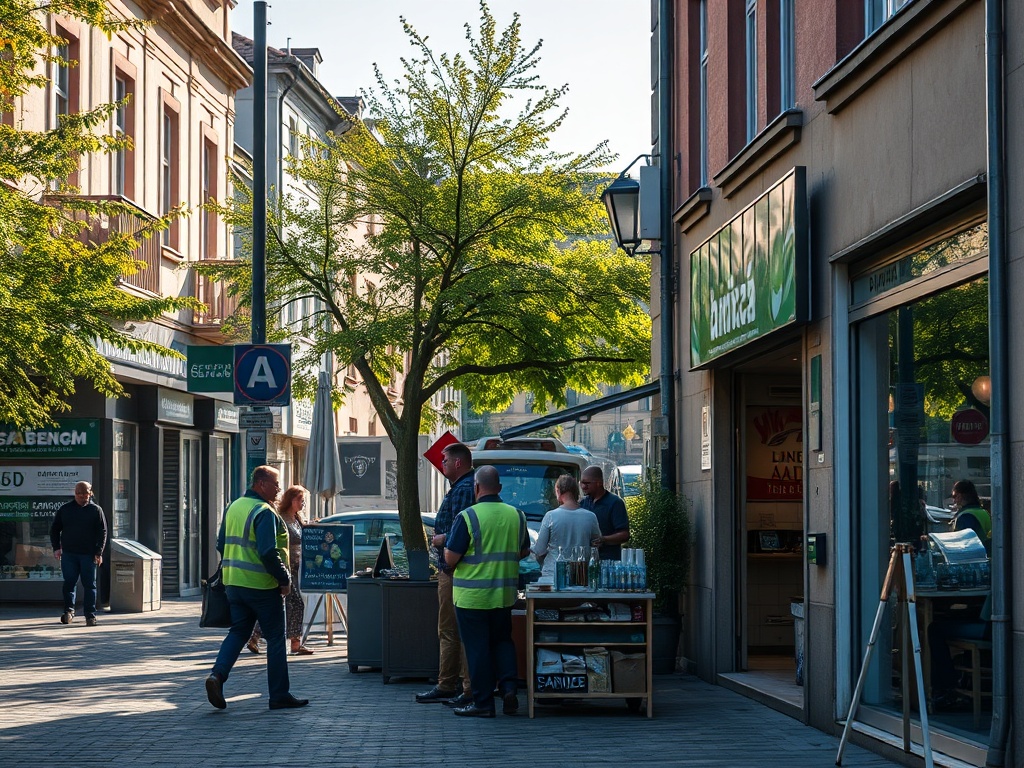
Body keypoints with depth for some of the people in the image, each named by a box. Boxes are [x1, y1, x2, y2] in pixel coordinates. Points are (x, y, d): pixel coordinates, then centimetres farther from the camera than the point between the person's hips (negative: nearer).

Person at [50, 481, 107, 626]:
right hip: (68, 553, 1)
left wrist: (99, 552, -7)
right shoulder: (65, 509, 10)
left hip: (88, 554, -1)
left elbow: (102, 532, 2)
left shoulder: (96, 510, 5)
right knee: (69, 583, -2)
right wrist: (56, 547, 1)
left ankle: (90, 615, 2)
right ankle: (69, 610, 5)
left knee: (89, 584, 0)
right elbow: (54, 529, 13)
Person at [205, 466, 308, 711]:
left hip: (234, 581, 7)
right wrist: (285, 579, -15)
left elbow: (222, 545, 18)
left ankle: (218, 674, -8)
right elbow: (268, 553, -23)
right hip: (262, 585, -7)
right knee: (275, 638, 3)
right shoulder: (264, 512, -16)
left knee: (238, 632, 13)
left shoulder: (233, 507, 11)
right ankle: (280, 695, 7)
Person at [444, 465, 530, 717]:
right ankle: (508, 688, 4)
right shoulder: (516, 515, 1)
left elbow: (450, 558, -14)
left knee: (478, 648, 4)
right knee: (502, 640, 20)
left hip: (472, 596, -4)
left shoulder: (467, 516, -15)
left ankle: (483, 703, 8)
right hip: (504, 594, 4)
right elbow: (523, 552, 14)